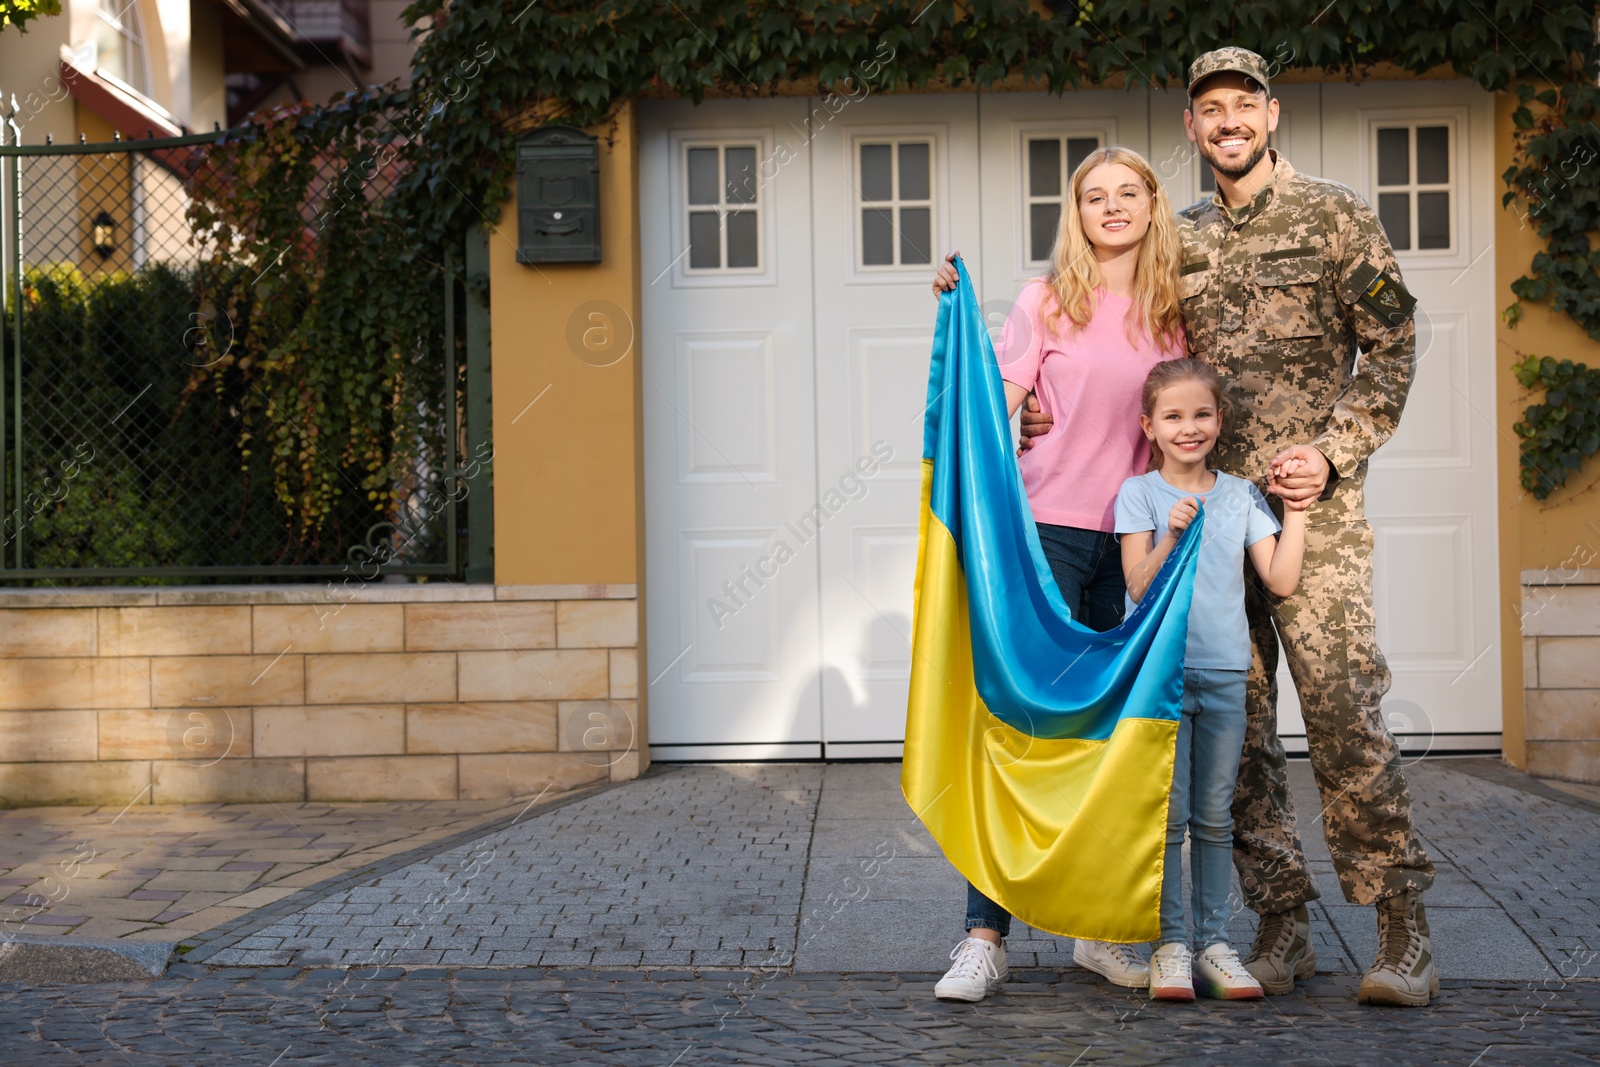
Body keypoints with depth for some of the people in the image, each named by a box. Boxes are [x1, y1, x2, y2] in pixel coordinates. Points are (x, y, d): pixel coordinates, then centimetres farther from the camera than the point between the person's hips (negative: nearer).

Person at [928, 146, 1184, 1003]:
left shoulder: (1172, 313, 10)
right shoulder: (1047, 303, 0)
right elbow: (994, 404, -5)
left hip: (1137, 538, 4)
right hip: (1049, 528, -4)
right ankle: (986, 935, -6)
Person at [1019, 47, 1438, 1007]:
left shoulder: (1335, 217, 4)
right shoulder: (1181, 242, 16)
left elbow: (1392, 349, 2)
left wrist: (1333, 454, -10)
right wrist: (1047, 410, 4)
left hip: (1313, 504, -4)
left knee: (1342, 706, -12)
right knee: (1236, 720, 2)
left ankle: (1404, 929, -5)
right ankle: (1284, 925, 10)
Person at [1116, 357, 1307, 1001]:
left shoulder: (1241, 496, 8)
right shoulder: (1139, 493, 0)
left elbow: (1281, 581, 2)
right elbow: (1138, 586, -9)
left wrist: (1296, 510, 1)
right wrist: (1170, 535, -22)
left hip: (1224, 673, 3)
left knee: (1214, 817, 7)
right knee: (1167, 815, -3)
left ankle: (1213, 943, 13)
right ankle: (1169, 946, 5)